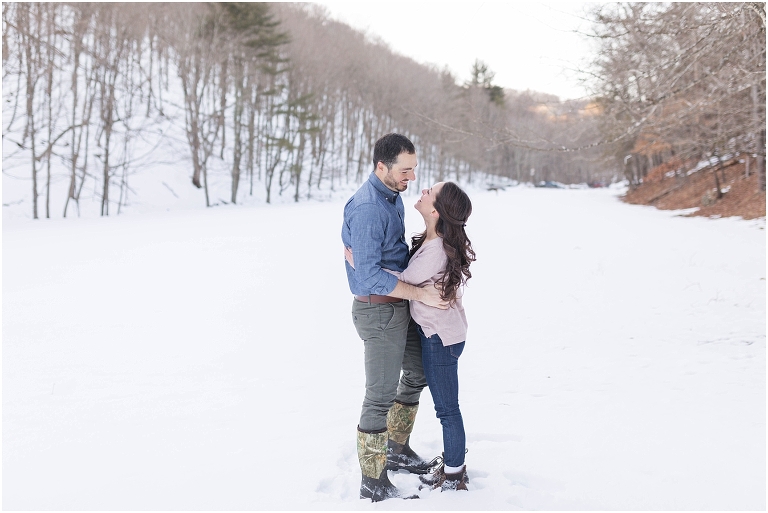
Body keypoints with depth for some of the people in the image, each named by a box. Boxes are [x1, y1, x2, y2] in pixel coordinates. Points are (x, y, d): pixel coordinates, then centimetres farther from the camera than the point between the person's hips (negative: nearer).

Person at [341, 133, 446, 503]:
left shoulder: (393, 195, 8)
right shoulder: (367, 208, -23)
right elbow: (369, 274, -27)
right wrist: (420, 293, -25)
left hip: (400, 306, 10)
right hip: (378, 310, -10)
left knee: (418, 374, 23)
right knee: (380, 396, -3)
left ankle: (397, 451, 39)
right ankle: (373, 484, 8)